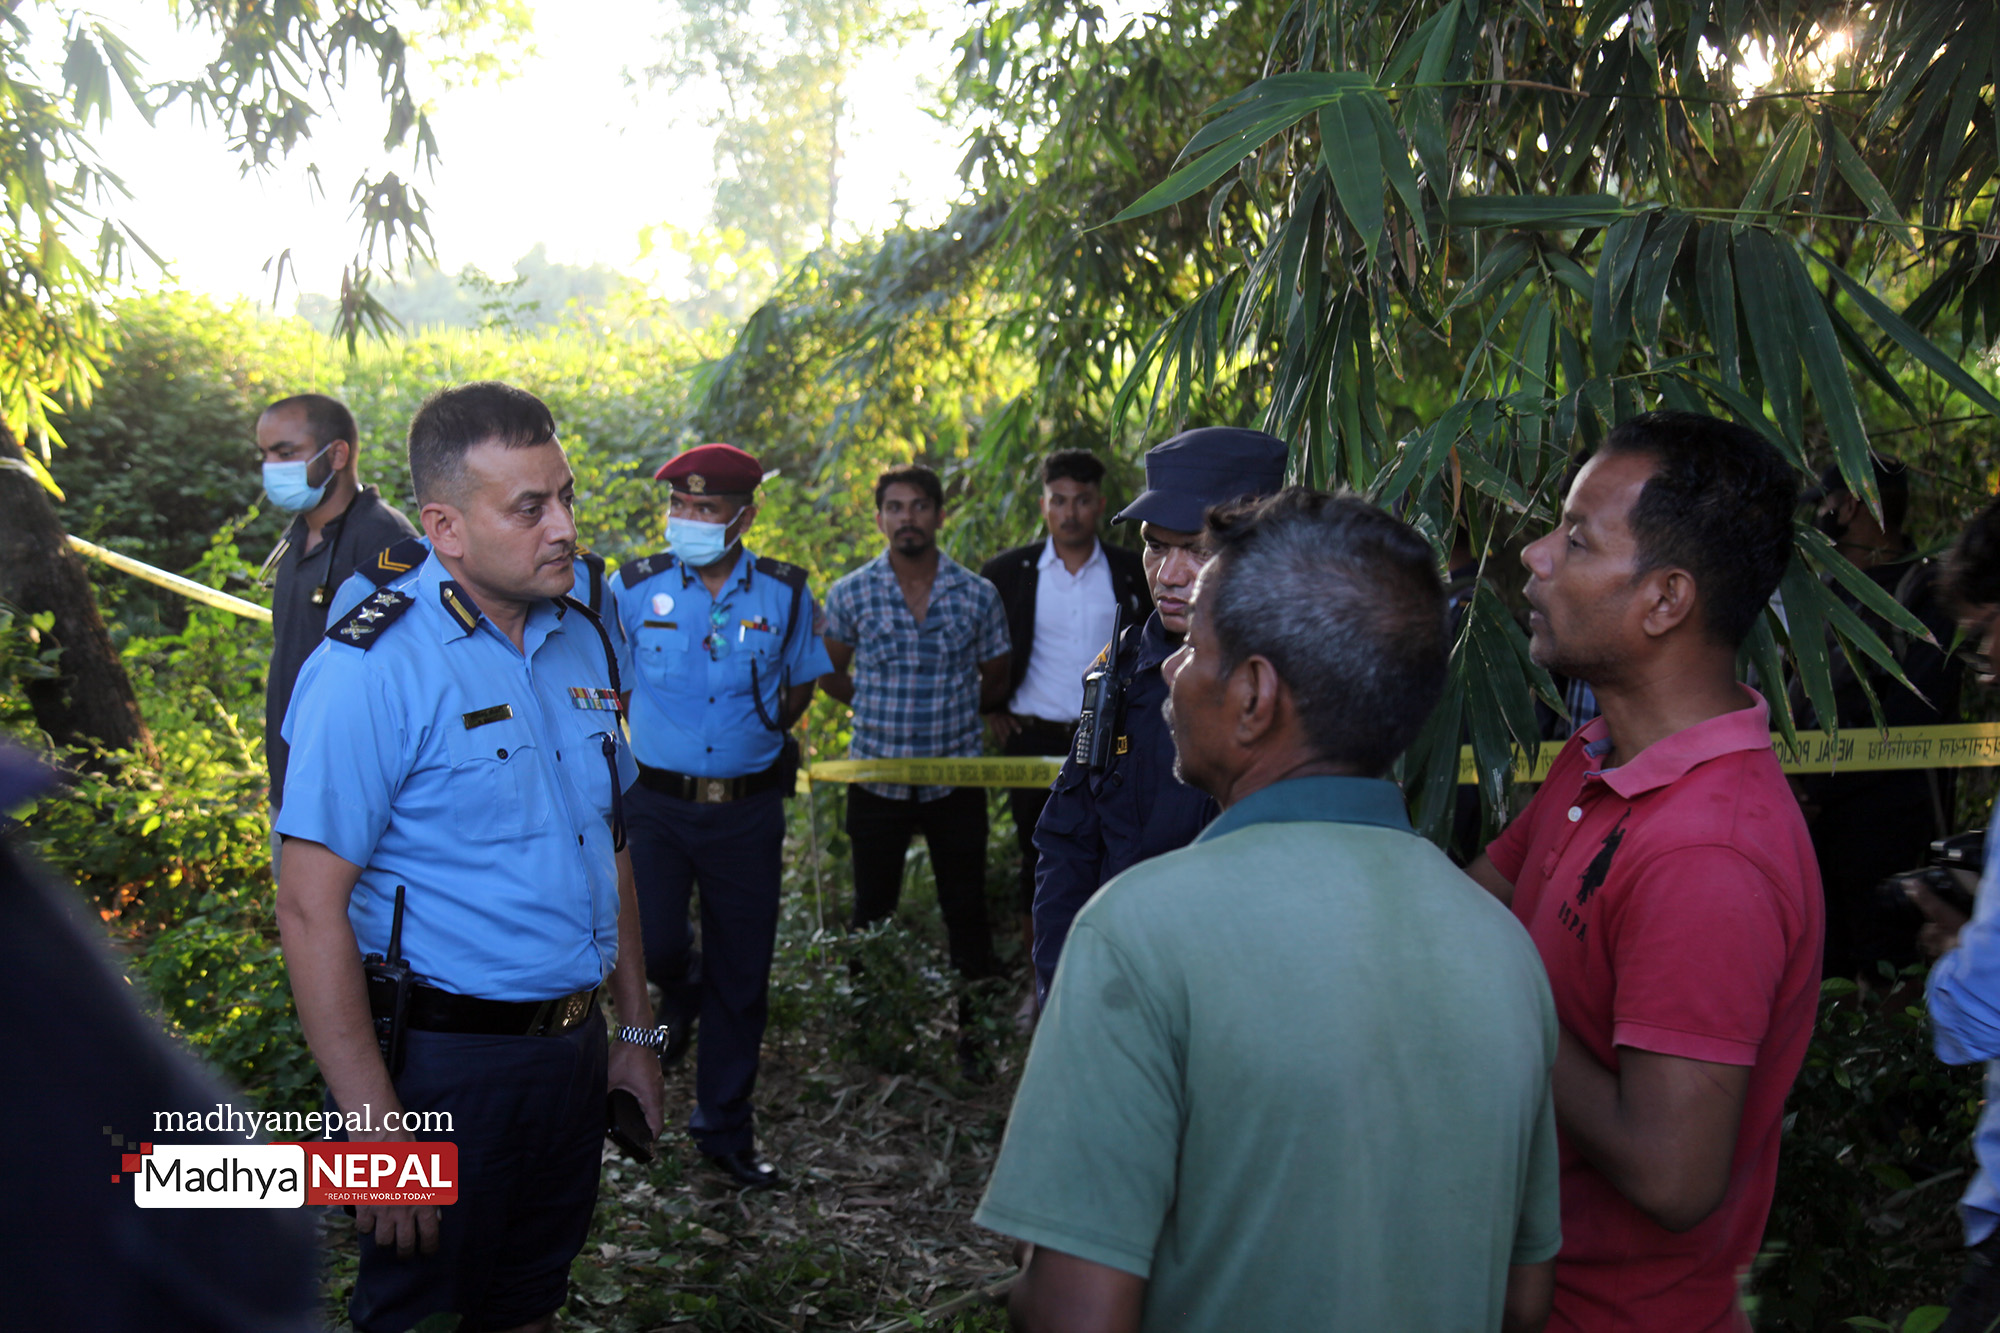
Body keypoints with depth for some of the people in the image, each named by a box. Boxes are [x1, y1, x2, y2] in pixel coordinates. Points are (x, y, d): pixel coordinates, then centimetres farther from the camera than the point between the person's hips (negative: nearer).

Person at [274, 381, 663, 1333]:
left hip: (571, 1049, 7)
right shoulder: (374, 667, -17)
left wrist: (634, 1032, 14)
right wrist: (377, 1129, -21)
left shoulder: (582, 640, 5)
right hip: (446, 1064, -6)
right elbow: (312, 910, -19)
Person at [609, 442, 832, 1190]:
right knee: (652, 943, -13)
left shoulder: (785, 594, 0)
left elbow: (800, 686, 15)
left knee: (742, 974, 7)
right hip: (655, 803, -1)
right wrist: (653, 742, 7)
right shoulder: (633, 587, -3)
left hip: (749, 810, 1)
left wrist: (754, 744, 9)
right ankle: (680, 995, 27)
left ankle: (724, 1127, 26)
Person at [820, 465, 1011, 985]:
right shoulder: (850, 594, -2)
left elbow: (995, 683, 11)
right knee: (872, 913, 11)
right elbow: (830, 675, 11)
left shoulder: (979, 596, -1)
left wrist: (948, 708, 5)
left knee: (967, 913, 7)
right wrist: (882, 707, 4)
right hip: (876, 779, 0)